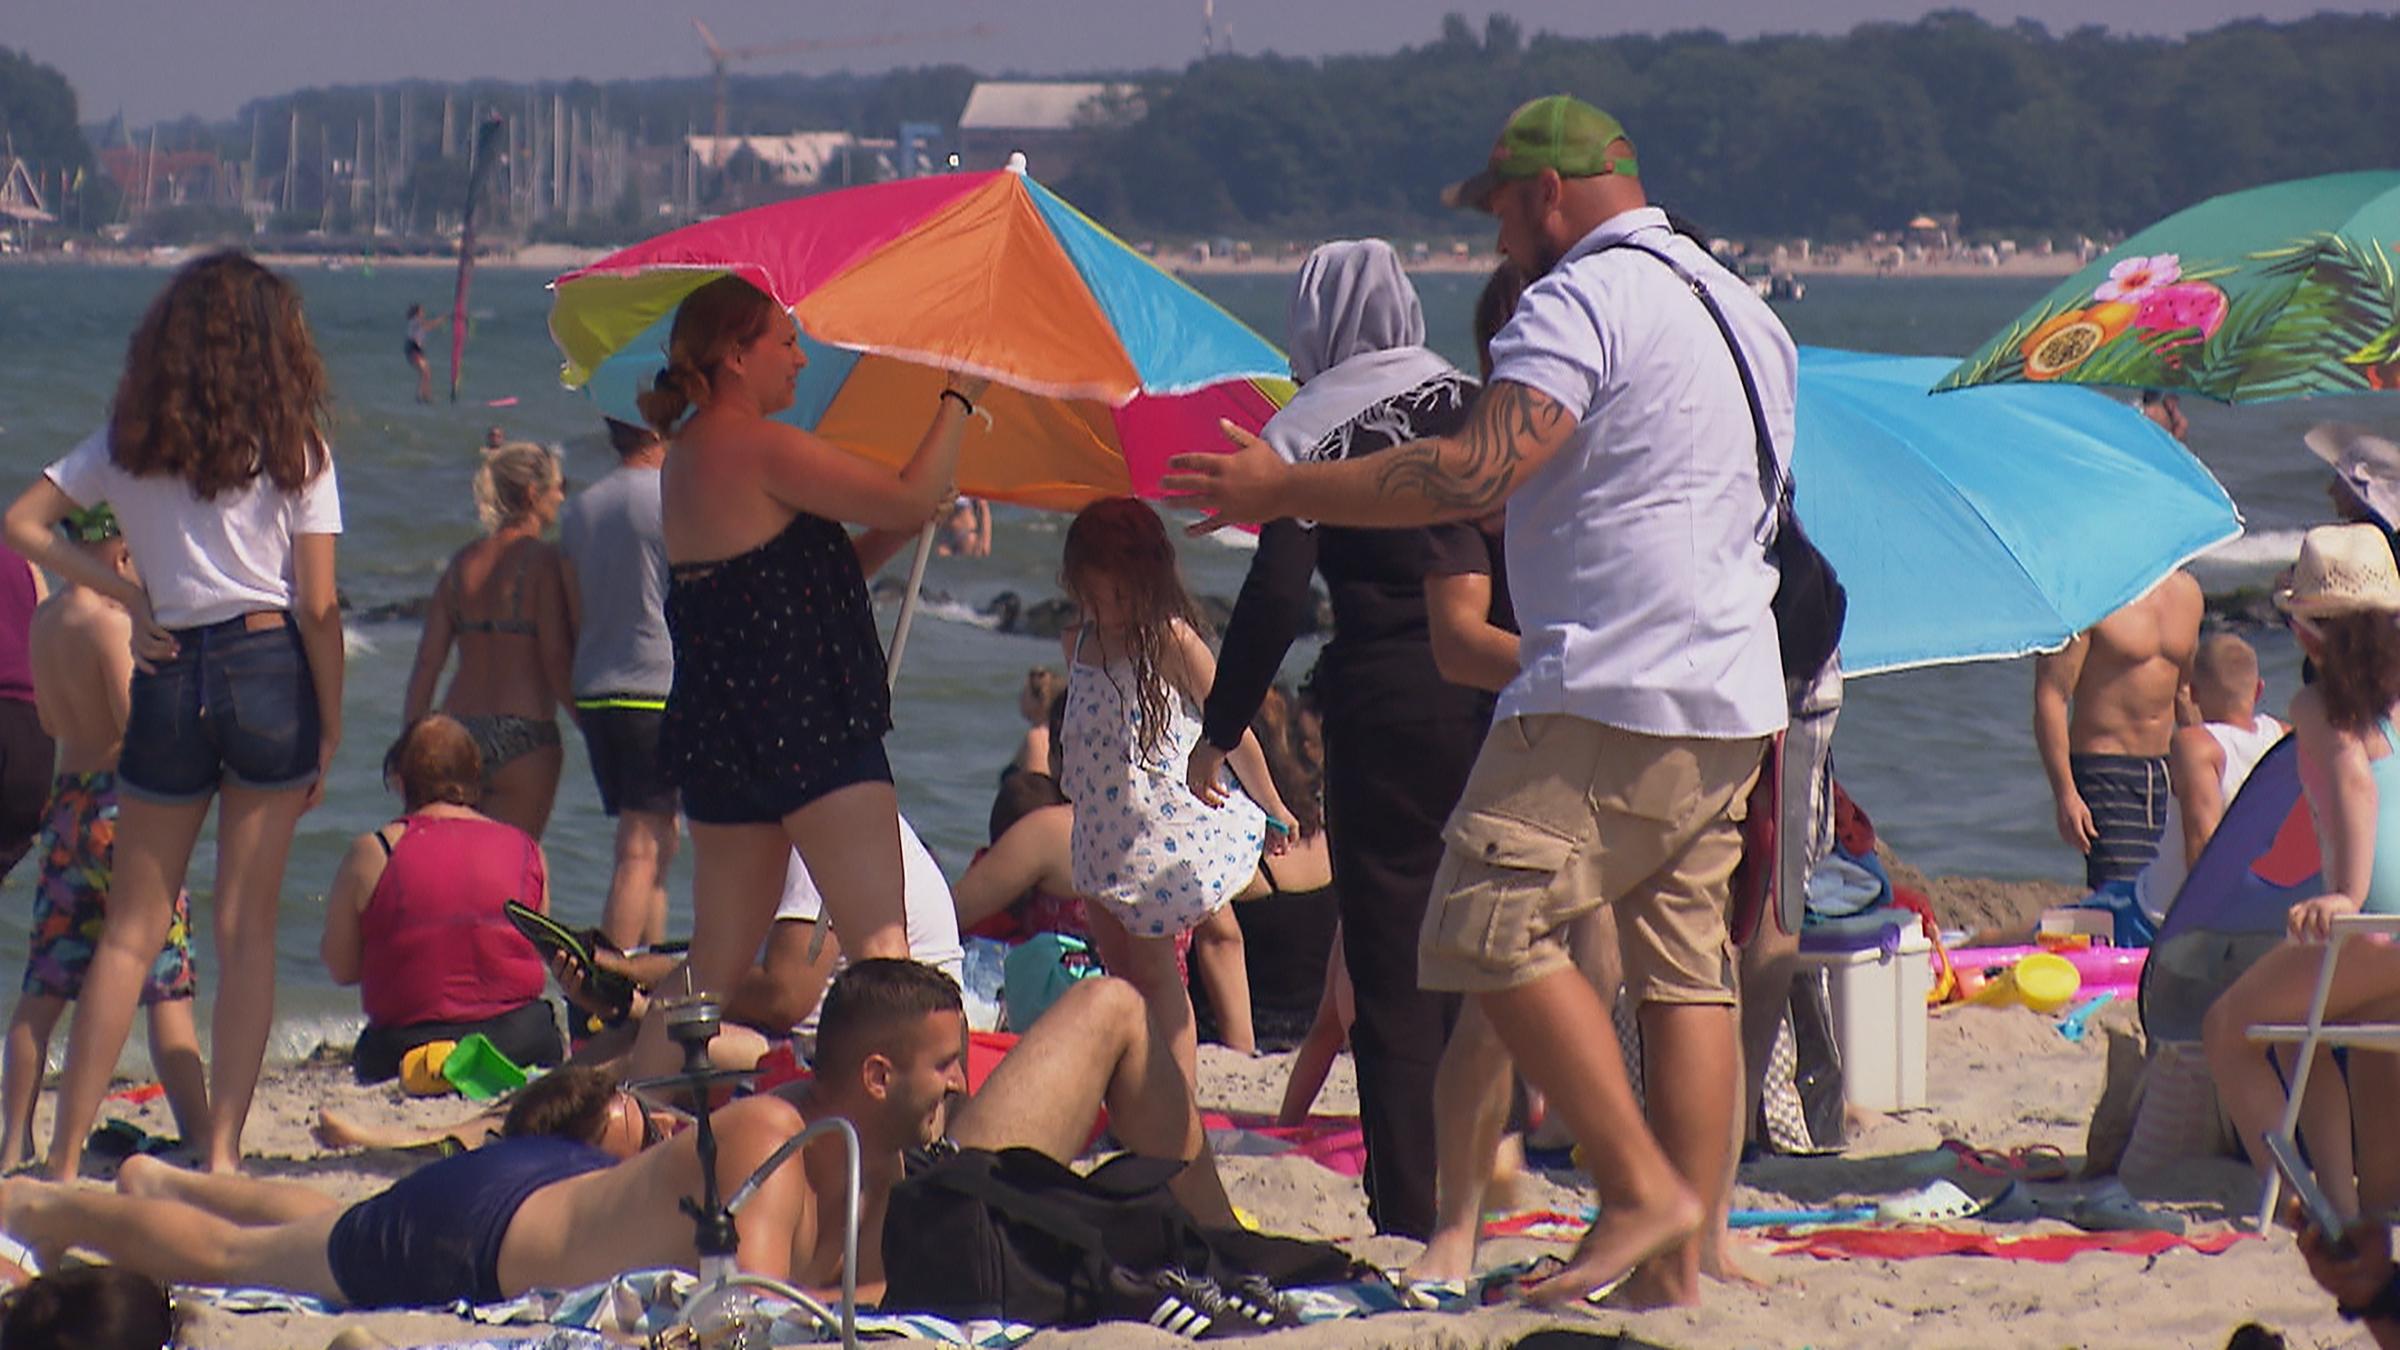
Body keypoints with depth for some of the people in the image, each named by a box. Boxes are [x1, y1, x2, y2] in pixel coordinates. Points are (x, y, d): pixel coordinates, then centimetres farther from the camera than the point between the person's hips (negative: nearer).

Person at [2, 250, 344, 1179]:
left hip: (169, 676, 2)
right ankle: (222, 1150, 1)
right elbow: (319, 606, -5)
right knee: (247, 927, 3)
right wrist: (331, 729, 2)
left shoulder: (127, 443, 7)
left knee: (131, 930, 6)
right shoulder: (294, 449, -1)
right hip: (269, 671, -2)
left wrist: (127, 595, 4)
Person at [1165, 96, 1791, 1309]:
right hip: (1734, 703, 10)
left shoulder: (1579, 302, -10)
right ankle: (1680, 1261, 4)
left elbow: (1478, 475, -21)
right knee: (1684, 966, 7)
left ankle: (1641, 1190, -14)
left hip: (1612, 688, -10)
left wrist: (1283, 489, -14)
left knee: (1491, 925, -9)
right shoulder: (1739, 307, 20)